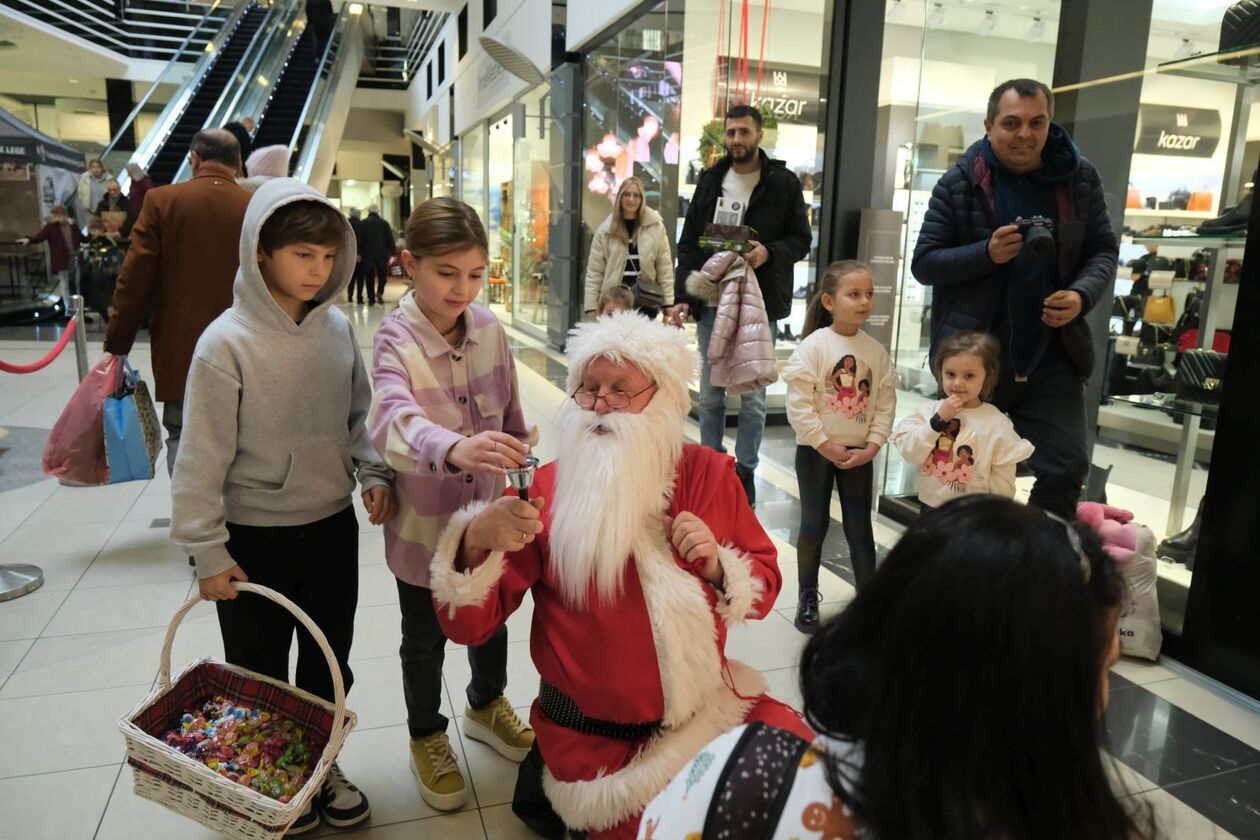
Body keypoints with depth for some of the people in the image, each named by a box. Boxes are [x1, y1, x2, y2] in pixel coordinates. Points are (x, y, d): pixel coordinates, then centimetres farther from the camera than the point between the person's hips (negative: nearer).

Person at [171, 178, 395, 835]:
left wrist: (372, 474, -6)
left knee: (329, 665, 19)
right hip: (255, 538, -4)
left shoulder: (338, 329, -4)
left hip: (333, 527, 4)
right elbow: (203, 458, -12)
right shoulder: (227, 343, -17)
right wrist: (208, 553, -9)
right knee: (259, 675, 16)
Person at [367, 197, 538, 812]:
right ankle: (427, 737, 43)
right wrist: (455, 448, -60)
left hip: (487, 512, 4)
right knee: (425, 639, 16)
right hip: (425, 521, -4)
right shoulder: (395, 339, -22)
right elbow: (394, 421, -41)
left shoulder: (489, 327, -7)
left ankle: (486, 705, 52)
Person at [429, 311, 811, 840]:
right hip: (596, 737, -3)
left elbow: (765, 585, 5)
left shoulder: (708, 473, -4)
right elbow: (468, 625, -14)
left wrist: (717, 566, -16)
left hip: (707, 706, 4)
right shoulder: (544, 491, -12)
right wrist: (477, 538, -33)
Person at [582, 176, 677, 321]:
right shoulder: (606, 230, 2)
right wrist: (591, 307, -3)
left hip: (646, 301, 0)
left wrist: (669, 302, -2)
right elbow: (594, 271, 2)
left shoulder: (655, 226, 2)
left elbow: (665, 267, 2)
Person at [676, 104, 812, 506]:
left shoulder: (783, 182, 1)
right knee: (710, 394, 9)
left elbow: (801, 240, 3)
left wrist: (769, 252, -18)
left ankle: (745, 471, 15)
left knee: (752, 396, 3)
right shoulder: (710, 179, 11)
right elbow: (689, 242, 10)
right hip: (711, 303, 3)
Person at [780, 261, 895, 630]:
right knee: (814, 524, 9)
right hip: (816, 451, -3)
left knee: (860, 527, 10)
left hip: (859, 453, 3)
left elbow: (885, 403, 2)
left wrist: (871, 446, -7)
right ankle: (807, 597, 24)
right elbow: (799, 402, -16)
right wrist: (826, 445, -16)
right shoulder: (814, 346, -13)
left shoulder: (876, 351, -1)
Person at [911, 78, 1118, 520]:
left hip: (1052, 357, 2)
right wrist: (987, 253, -22)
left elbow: (1103, 251, 8)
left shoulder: (1080, 178, 2)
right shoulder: (958, 183, -6)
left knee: (1066, 468, 3)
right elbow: (923, 263, -5)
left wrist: (1082, 294, -13)